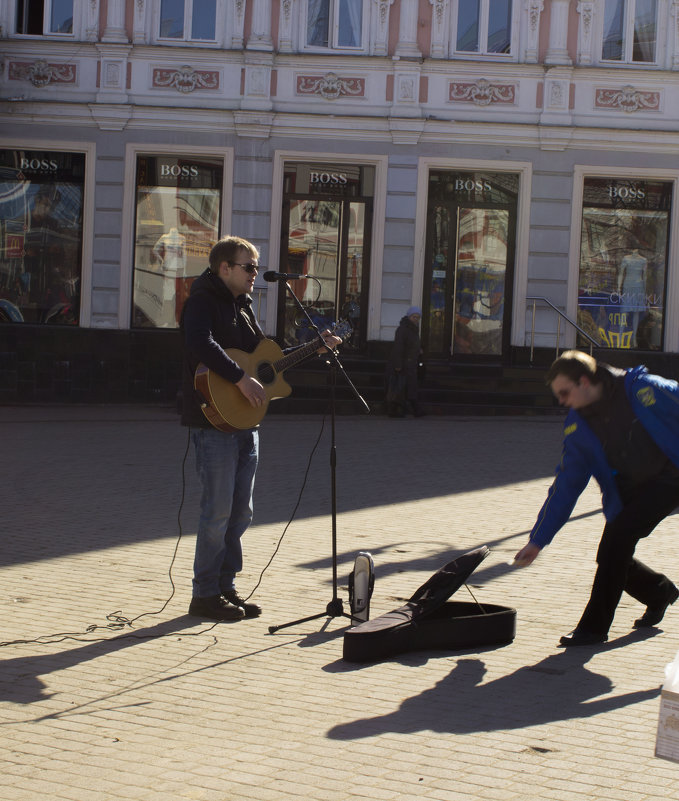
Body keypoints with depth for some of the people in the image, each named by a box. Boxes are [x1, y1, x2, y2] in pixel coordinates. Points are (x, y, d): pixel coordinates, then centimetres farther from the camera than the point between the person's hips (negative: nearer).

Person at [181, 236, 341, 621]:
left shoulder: (244, 306, 19)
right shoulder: (203, 301, -8)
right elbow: (202, 345, -27)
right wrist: (241, 378, -30)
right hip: (216, 419, -9)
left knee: (241, 512, 10)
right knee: (218, 510, -7)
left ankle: (227, 588, 19)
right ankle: (205, 595, 2)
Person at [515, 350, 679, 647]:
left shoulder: (642, 389, -19)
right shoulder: (577, 428, -4)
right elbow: (565, 487, 0)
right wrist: (537, 540, -2)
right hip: (627, 492, 6)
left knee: (616, 541, -20)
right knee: (612, 556, 0)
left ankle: (594, 627, -9)